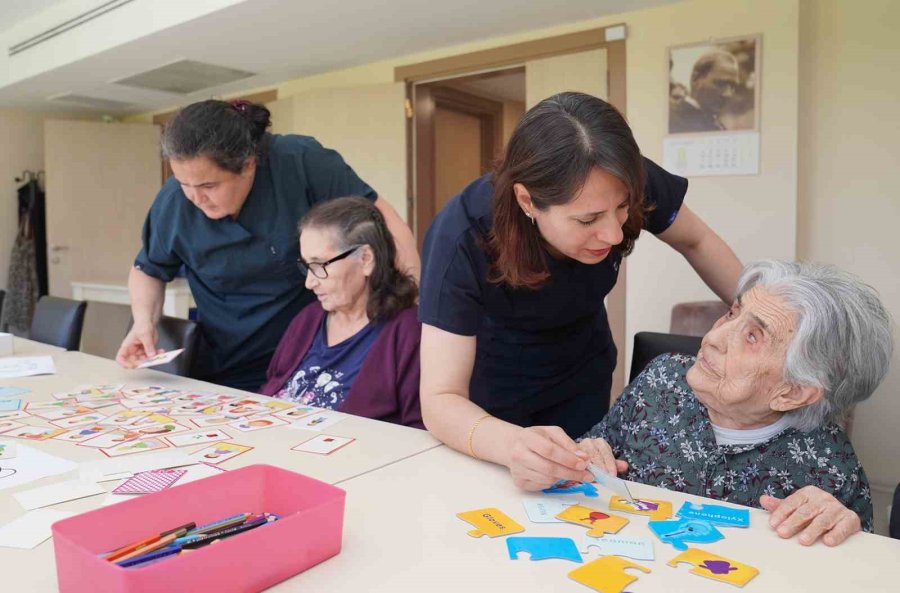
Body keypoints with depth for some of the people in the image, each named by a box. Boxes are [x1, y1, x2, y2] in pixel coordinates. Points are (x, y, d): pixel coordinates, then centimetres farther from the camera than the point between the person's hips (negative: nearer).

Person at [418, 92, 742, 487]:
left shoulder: (628, 184, -28)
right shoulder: (462, 239, -36)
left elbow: (697, 243, -7)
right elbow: (441, 400, -37)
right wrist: (512, 444, -57)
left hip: (581, 374, 3)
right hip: (489, 381, -2)